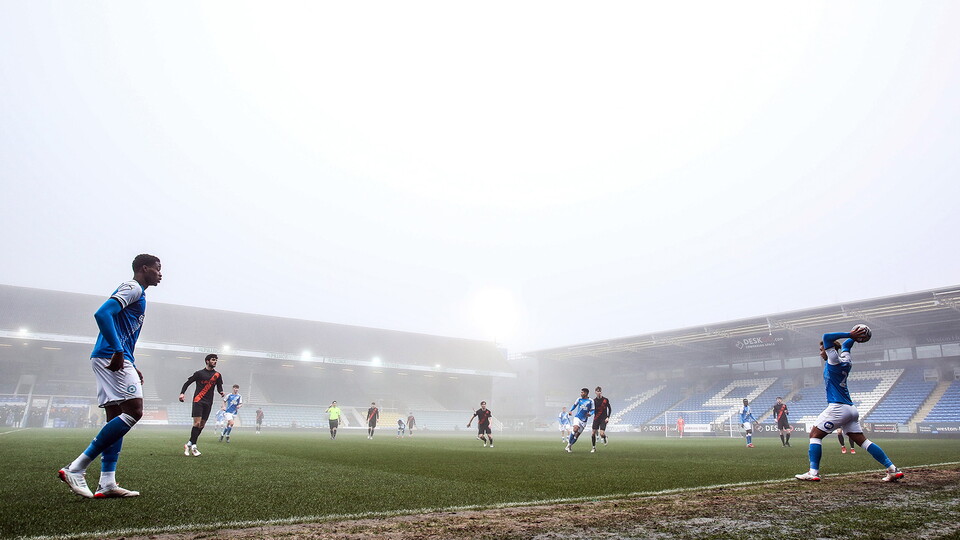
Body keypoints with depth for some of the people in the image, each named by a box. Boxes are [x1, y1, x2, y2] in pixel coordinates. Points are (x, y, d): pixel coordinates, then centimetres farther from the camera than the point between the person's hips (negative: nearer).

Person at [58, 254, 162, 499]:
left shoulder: (137, 292, 25)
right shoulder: (133, 288, -5)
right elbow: (102, 314, -21)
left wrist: (133, 368, 23)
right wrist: (118, 351, -23)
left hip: (115, 359, 11)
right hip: (112, 358, -11)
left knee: (116, 418, 7)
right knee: (134, 412, -16)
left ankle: (107, 483, 5)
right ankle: (76, 468, -13)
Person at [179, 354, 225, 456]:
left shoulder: (217, 375, 11)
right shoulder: (199, 373, 2)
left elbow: (219, 387, 14)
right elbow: (187, 383, 6)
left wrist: (221, 392, -8)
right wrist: (182, 393, -8)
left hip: (208, 403, 4)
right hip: (198, 401, -4)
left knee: (202, 425, 4)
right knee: (197, 423, -13)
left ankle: (189, 444, 16)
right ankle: (193, 446, -6)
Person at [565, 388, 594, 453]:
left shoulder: (590, 401, -1)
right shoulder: (579, 399, 6)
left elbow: (592, 410, 4)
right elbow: (575, 405, 22)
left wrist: (590, 414, -17)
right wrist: (570, 411, 8)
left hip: (584, 420, 0)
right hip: (577, 417, 0)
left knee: (577, 435, 2)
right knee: (575, 429, -26)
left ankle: (569, 445, 18)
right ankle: (569, 443, -12)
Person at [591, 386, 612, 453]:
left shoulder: (605, 400, -2)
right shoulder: (594, 400, 2)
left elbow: (610, 409, 5)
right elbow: (593, 410, 8)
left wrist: (608, 417, -4)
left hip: (603, 419, -2)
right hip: (596, 419, 2)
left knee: (602, 434, -14)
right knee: (593, 433, -4)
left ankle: (605, 438, 23)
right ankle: (594, 447, 13)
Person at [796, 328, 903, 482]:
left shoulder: (835, 361, -11)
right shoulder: (845, 361, 12)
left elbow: (827, 337, -19)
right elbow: (846, 345, 31)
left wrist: (851, 335, -15)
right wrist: (853, 337, 15)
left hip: (837, 408, -9)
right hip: (851, 409, 9)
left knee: (814, 435, -3)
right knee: (863, 441, 11)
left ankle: (813, 473, -10)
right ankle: (893, 470, 9)